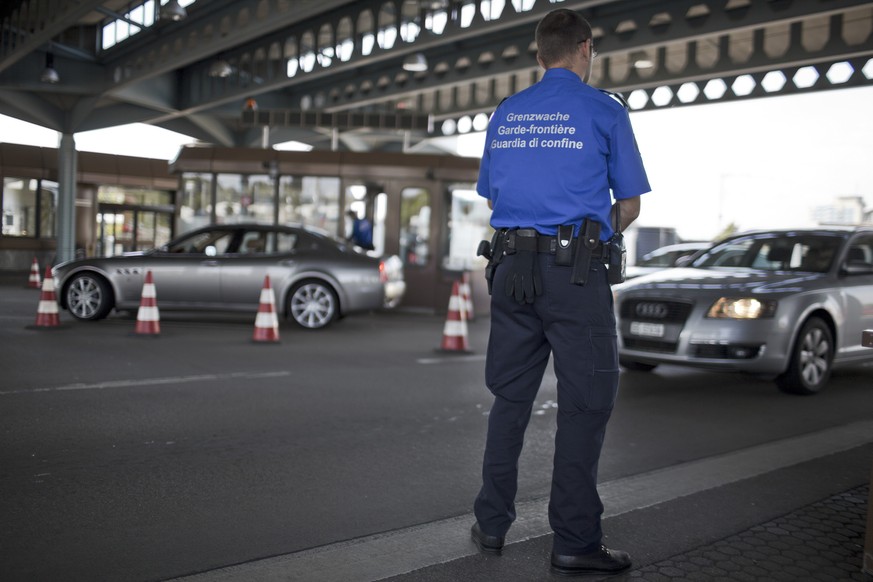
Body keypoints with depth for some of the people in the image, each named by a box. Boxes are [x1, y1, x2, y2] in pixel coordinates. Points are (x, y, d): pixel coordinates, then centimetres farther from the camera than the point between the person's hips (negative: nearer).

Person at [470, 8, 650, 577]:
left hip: (511, 265, 5)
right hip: (577, 272, -5)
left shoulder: (504, 114, 14)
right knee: (585, 403, 1)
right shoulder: (604, 109, 0)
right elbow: (630, 205, 3)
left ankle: (492, 524, 20)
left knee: (510, 397, 12)